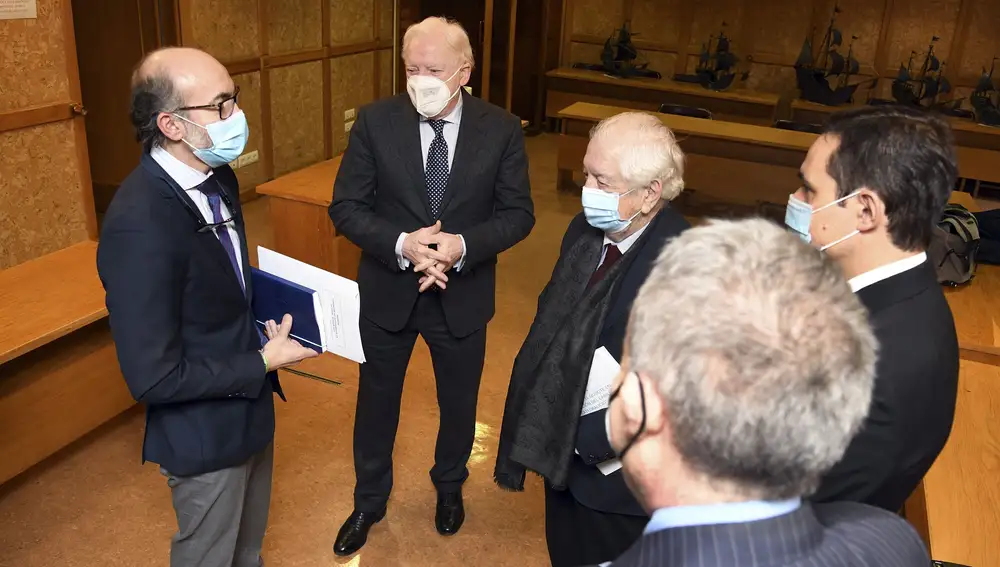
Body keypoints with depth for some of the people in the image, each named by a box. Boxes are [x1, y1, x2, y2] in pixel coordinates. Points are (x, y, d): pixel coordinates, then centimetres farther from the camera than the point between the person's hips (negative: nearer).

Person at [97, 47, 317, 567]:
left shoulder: (218, 178, -5)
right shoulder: (140, 226, -32)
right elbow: (154, 378, -28)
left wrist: (266, 318, -5)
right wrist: (264, 362, -21)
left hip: (247, 407, 8)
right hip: (205, 434, -7)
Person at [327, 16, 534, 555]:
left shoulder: (501, 128, -11)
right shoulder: (375, 121, -12)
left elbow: (518, 213, -8)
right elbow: (345, 207, -11)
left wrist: (463, 245, -25)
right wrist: (401, 244, -27)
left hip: (463, 294, 1)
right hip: (387, 291, 0)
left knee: (459, 400, 20)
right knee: (376, 399, 18)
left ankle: (449, 486, 51)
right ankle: (370, 499, 44)